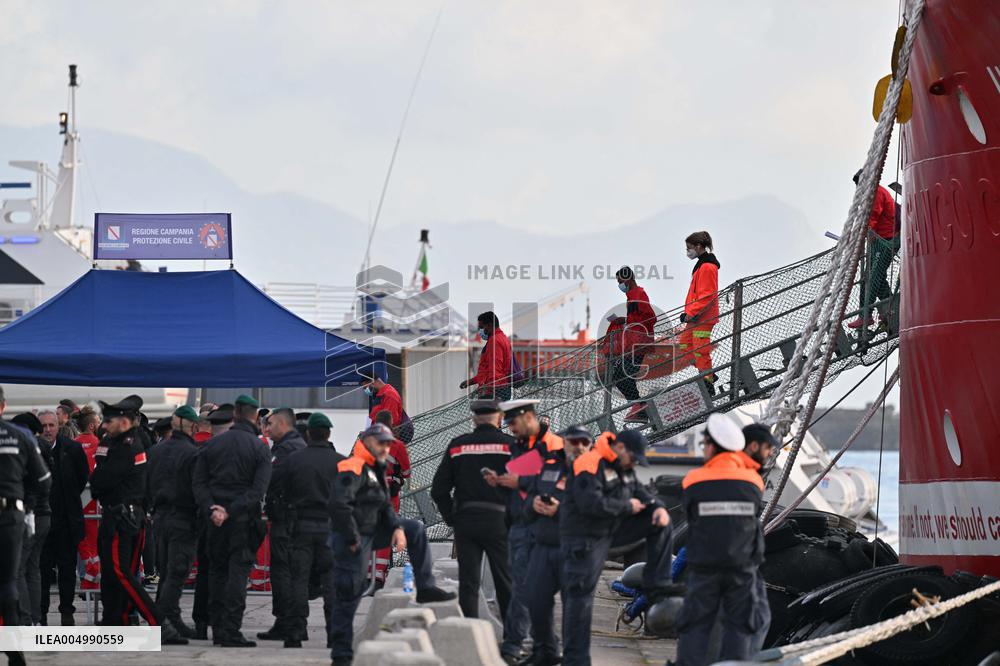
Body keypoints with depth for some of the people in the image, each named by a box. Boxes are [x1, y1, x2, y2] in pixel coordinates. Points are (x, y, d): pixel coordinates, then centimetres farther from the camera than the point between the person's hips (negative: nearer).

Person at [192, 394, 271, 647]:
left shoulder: (213, 444, 5)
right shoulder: (259, 448, -5)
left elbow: (199, 481, -1)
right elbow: (258, 488, -14)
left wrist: (211, 509, -8)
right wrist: (231, 511, -15)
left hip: (216, 519, 3)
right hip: (244, 519, -3)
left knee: (217, 571, 12)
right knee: (238, 572, -2)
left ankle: (218, 629, 13)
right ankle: (231, 631, -9)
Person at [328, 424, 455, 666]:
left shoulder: (375, 470, 16)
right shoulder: (354, 468, -16)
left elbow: (384, 507, 17)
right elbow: (338, 504, -27)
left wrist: (398, 527, -2)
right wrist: (353, 540, -23)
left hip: (373, 531, 10)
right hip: (355, 538, -10)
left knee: (415, 529, 12)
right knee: (349, 594, -6)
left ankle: (426, 589, 10)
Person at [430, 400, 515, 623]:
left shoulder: (457, 445, 5)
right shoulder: (510, 445, -2)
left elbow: (438, 489, 5)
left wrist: (451, 518, 12)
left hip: (465, 521, 2)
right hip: (499, 519, -2)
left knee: (468, 582, 5)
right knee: (506, 582, 6)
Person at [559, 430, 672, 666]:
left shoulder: (624, 468, 11)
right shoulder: (590, 465, -20)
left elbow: (639, 491, 17)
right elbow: (590, 503, -30)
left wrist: (658, 507, -5)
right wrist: (627, 506, -19)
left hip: (612, 529, 9)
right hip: (584, 537, -8)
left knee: (660, 524, 1)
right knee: (580, 596, -9)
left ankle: (656, 588, 4)